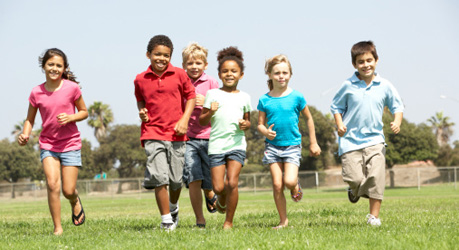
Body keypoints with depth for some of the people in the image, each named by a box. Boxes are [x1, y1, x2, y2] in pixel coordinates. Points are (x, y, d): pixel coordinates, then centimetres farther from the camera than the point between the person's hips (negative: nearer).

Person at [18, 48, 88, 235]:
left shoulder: (71, 88, -7)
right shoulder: (37, 93, -3)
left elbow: (84, 112, 4)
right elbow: (30, 119, 8)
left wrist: (70, 118, -16)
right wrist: (25, 135, -12)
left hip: (70, 144, -1)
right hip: (48, 144, 1)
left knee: (68, 191, -2)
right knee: (52, 184, -18)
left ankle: (75, 202, 37)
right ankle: (57, 228, -6)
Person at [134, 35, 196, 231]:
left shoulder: (179, 75, 0)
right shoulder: (140, 80, 4)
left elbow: (191, 96, 8)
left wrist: (184, 120, -3)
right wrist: (141, 111, 1)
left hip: (176, 134, 1)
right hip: (153, 133, 0)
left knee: (176, 179, 7)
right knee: (159, 178, -13)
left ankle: (173, 208, 38)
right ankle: (166, 220, -3)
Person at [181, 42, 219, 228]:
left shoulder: (211, 82, 3)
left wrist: (206, 103, -14)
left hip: (208, 137, 0)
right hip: (187, 138, 0)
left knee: (209, 182, 5)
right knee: (193, 179, -11)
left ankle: (210, 195, 42)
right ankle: (199, 219, 0)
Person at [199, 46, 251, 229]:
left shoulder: (244, 97, 10)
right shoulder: (212, 94, 5)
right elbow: (202, 121, 6)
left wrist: (245, 124, -2)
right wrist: (210, 113, -15)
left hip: (237, 144, 1)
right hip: (216, 144, 0)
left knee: (232, 183, -13)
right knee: (218, 187, -6)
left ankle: (229, 221, 2)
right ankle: (222, 200, 32)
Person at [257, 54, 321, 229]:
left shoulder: (296, 97, -2)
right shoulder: (264, 100, 0)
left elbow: (308, 118, 9)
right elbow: (260, 124, 7)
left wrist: (313, 143, 12)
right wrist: (265, 131, -17)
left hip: (292, 145, -1)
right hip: (272, 145, 1)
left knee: (289, 181, -19)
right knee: (277, 185, -2)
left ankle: (296, 185, 19)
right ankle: (283, 221, 10)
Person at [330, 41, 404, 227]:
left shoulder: (384, 86, 3)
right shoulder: (348, 86, 0)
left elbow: (397, 106, 12)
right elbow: (336, 107, 11)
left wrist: (397, 122, -7)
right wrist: (339, 124, -5)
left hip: (374, 139, 1)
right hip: (351, 140, -1)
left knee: (376, 177, -13)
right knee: (354, 179, -8)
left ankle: (374, 215, -2)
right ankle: (355, 191, 30)